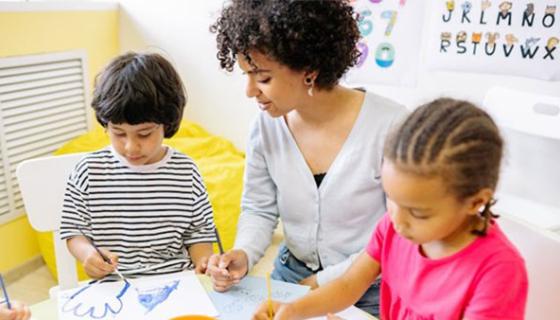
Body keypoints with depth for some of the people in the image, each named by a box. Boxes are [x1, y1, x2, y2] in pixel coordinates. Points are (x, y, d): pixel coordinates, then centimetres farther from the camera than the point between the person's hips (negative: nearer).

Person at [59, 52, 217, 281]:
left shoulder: (186, 171, 0)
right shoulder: (89, 171, -2)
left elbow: (197, 232, 7)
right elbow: (74, 231, 6)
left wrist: (205, 263, -12)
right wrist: (87, 253, -15)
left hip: (177, 281, 1)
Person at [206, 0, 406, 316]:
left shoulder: (389, 124, -21)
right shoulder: (267, 125, -8)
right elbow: (259, 210, 3)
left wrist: (325, 282, -13)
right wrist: (243, 254, -16)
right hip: (291, 276, 3)